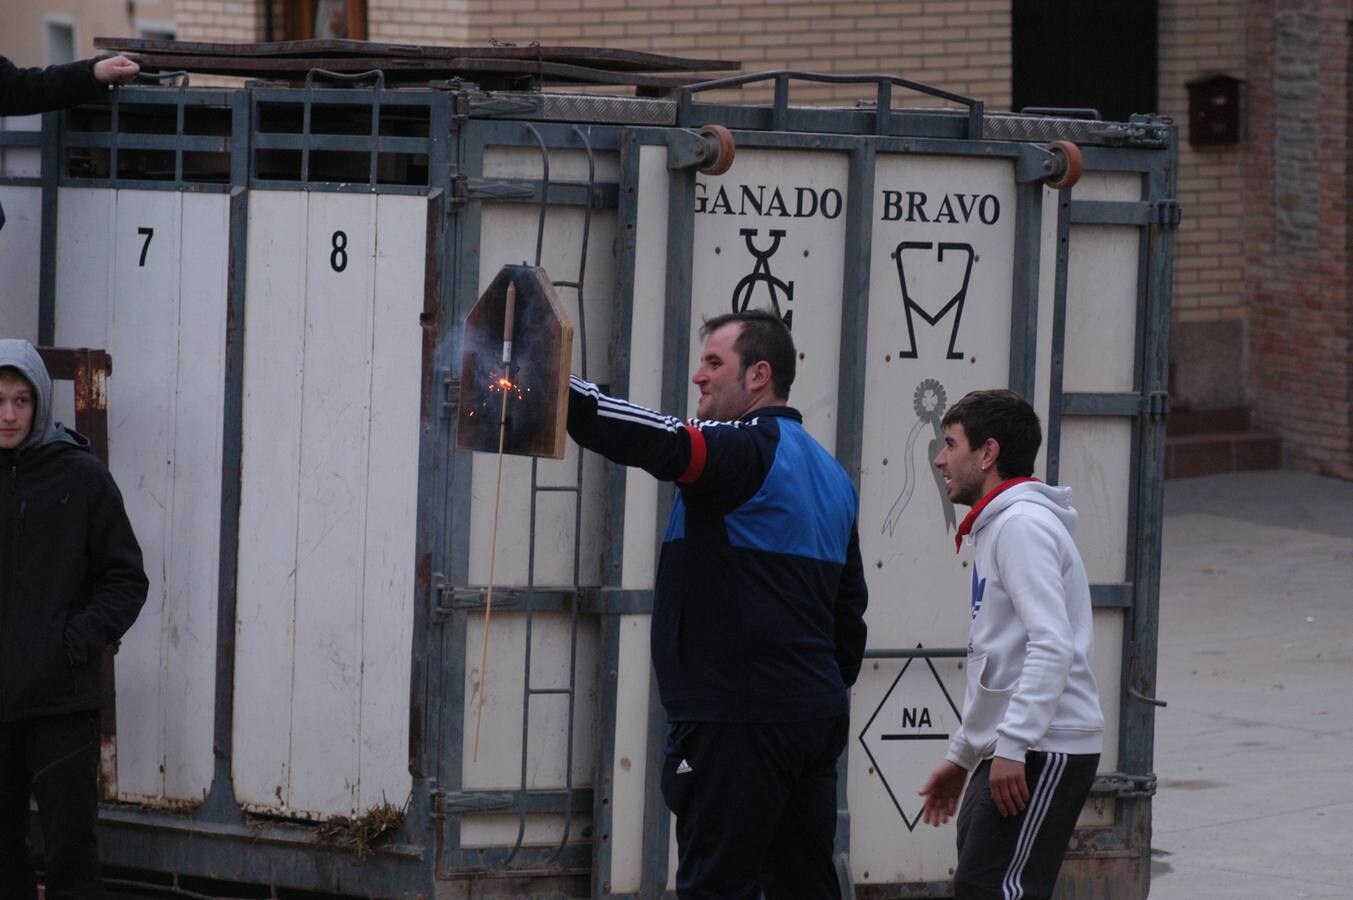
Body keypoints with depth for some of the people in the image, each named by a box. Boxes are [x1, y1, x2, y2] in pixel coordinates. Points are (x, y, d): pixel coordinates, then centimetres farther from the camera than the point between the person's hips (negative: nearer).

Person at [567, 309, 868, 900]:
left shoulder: (746, 450, -10)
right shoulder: (830, 473, 20)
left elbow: (655, 442, -28)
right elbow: (850, 606, 23)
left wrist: (553, 389, -32)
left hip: (737, 722, -9)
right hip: (817, 717, 9)